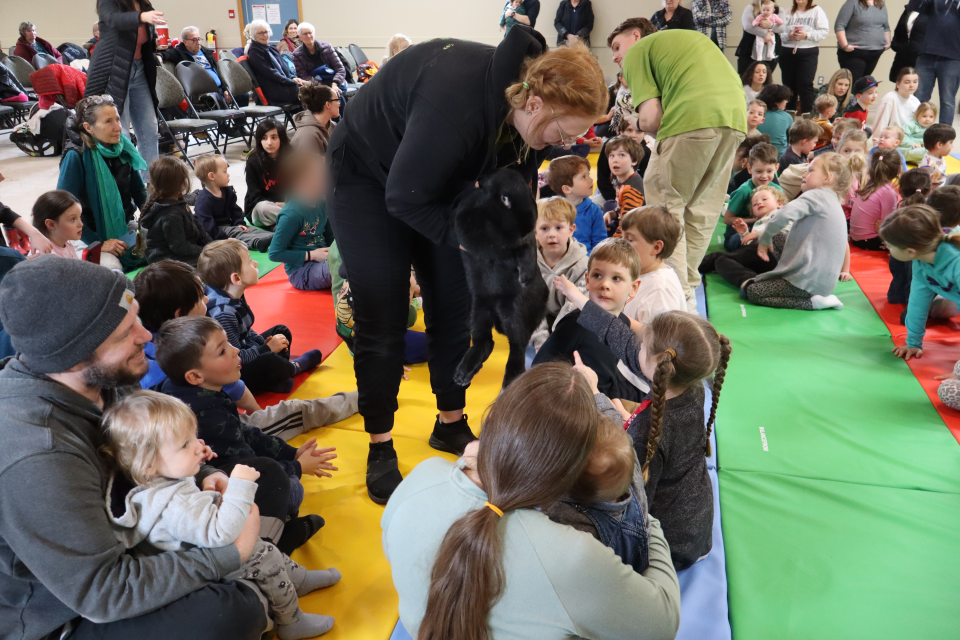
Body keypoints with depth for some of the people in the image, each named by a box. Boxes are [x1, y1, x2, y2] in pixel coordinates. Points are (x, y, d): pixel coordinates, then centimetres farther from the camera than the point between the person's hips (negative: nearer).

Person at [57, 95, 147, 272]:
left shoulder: (124, 150, -1)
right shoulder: (75, 159, -16)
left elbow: (140, 193, 10)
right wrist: (98, 244, -21)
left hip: (125, 228, 5)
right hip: (91, 235, -5)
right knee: (111, 267, -33)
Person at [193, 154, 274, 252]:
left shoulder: (227, 191, 7)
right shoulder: (204, 199, -21)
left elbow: (235, 210, 16)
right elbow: (207, 224, -24)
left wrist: (239, 223, -2)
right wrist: (224, 239, -28)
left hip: (228, 225, 8)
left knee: (249, 229, -10)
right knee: (234, 233, -30)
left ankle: (273, 237, -29)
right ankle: (258, 242, -53)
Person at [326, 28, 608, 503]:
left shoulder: (522, 109, -16)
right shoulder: (457, 104, -39)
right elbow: (404, 197, -30)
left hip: (442, 178, 7)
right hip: (367, 176, -6)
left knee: (454, 306, 4)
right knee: (382, 319, -6)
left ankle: (452, 422, 22)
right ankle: (380, 447, 10)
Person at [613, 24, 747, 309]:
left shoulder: (637, 50, 11)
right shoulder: (691, 38, 33)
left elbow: (650, 118, -4)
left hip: (692, 118, -7)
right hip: (736, 116, 7)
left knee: (666, 205, 2)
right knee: (701, 208, 15)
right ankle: (688, 286, 21)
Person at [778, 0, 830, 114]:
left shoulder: (817, 11, 4)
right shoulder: (788, 12, 13)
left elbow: (824, 31, -5)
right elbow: (780, 32, 6)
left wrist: (807, 35, -16)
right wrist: (788, 36, -13)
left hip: (808, 52, -3)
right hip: (787, 52, 3)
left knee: (805, 84, -9)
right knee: (788, 84, 6)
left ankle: (807, 114, -4)